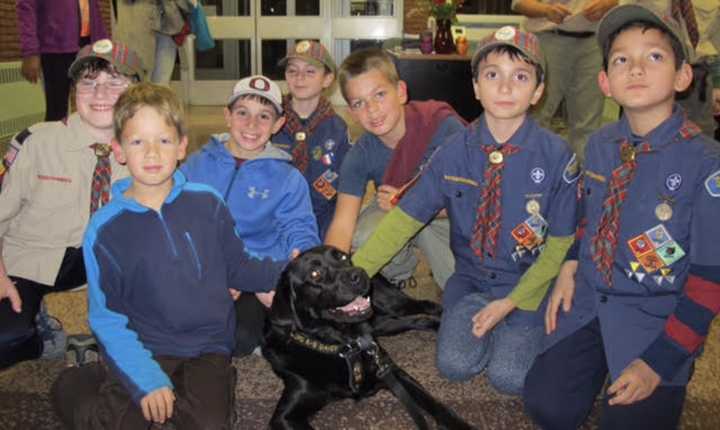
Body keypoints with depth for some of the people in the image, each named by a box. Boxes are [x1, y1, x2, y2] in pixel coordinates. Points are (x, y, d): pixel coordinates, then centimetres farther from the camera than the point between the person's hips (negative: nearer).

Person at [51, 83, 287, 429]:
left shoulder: (207, 203, 0)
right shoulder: (105, 229, -5)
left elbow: (238, 268, 10)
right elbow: (106, 318, -5)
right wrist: (146, 378, -17)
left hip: (207, 348, 1)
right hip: (144, 351, 0)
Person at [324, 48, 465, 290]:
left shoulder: (444, 126, -26)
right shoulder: (361, 154, -15)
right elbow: (342, 223, -22)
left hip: (446, 217, -3)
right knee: (360, 239, -26)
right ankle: (399, 274, 8)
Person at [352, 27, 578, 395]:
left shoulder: (556, 156, -14)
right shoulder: (454, 152, -8)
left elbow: (560, 242, -7)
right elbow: (404, 219, -7)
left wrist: (512, 302, -14)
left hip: (528, 282, -1)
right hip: (470, 277, 2)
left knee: (508, 375, -19)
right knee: (455, 363, -18)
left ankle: (517, 326, 11)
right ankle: (484, 319, 11)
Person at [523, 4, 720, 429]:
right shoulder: (600, 144, 0)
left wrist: (659, 362, -16)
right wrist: (570, 268, 1)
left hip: (657, 316, -3)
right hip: (589, 298, 4)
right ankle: (599, 360, 19)